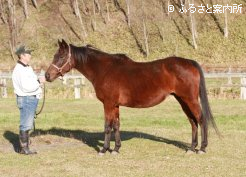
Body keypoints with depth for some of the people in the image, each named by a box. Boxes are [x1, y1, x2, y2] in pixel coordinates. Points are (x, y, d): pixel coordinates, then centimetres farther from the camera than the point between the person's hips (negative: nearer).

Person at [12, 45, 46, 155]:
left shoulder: (27, 68, 14)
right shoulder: (19, 70, -18)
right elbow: (26, 87, -25)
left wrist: (39, 80, 1)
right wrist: (39, 82, -16)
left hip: (32, 98, 10)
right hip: (26, 99, -10)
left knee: (27, 125, 14)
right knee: (25, 125, -5)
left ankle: (25, 148, 21)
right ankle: (24, 148, 0)